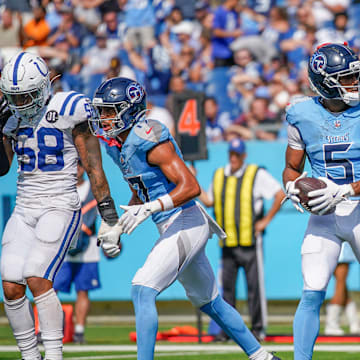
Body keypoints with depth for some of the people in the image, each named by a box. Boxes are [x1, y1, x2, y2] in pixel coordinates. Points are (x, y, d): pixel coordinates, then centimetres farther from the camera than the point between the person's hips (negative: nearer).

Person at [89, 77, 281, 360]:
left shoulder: (150, 140, -19)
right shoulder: (117, 145, 9)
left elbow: (191, 187, -24)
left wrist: (150, 208, -33)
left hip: (185, 222, -10)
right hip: (172, 228, 10)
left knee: (142, 291, -19)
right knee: (209, 302, 20)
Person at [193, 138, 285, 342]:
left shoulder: (257, 175, -1)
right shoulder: (219, 176, 14)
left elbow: (281, 195, -2)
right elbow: (209, 201, 23)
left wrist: (266, 220, -4)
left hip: (250, 241, -4)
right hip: (227, 242, 4)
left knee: (255, 286, -4)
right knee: (227, 287, 4)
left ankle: (259, 328, 1)